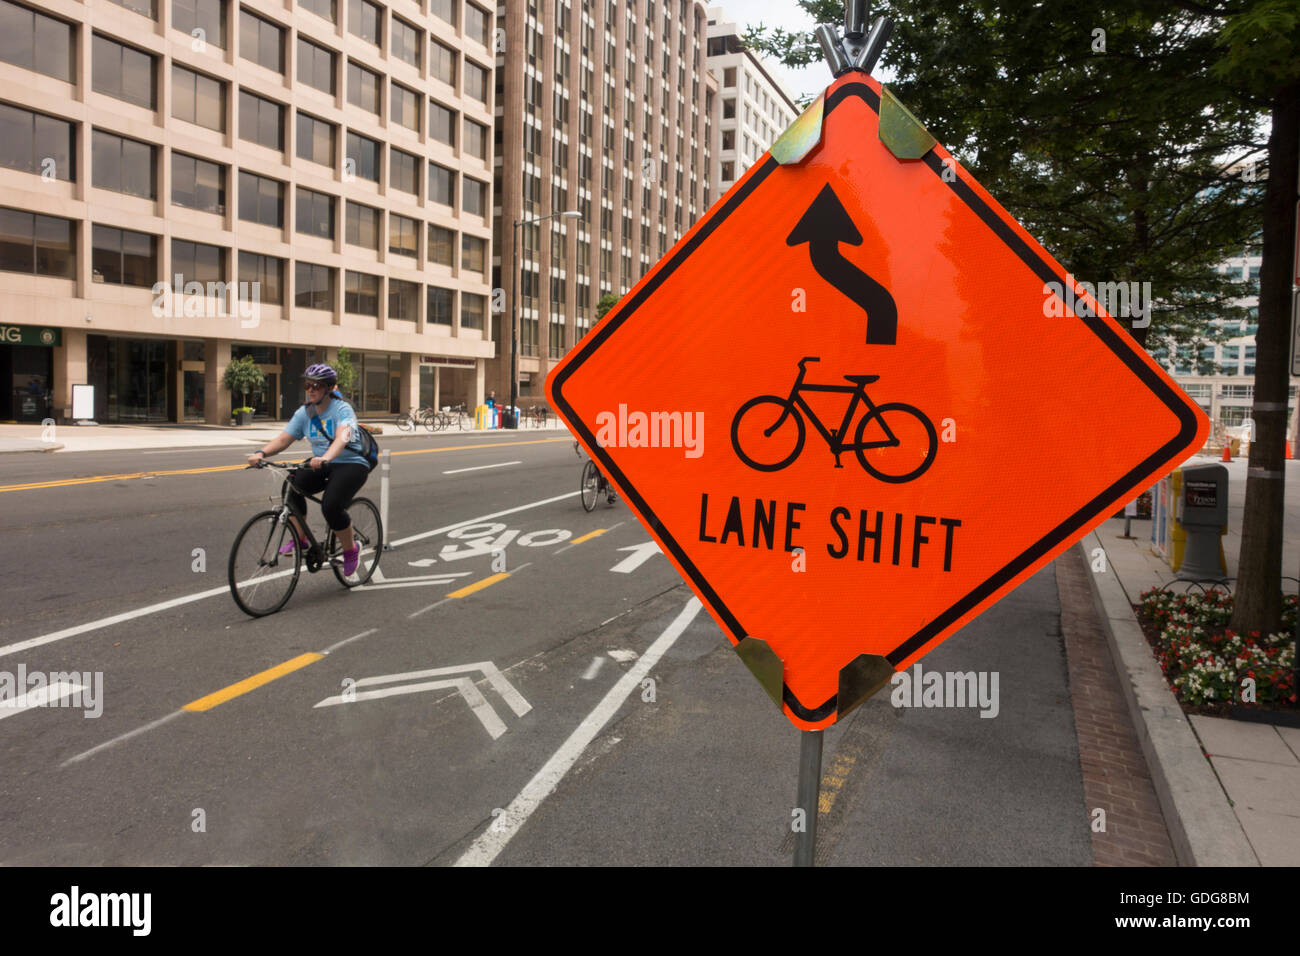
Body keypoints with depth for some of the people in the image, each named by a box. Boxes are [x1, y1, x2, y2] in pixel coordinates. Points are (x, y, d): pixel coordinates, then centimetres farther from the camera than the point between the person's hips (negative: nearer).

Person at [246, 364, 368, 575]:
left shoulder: (342, 409, -15)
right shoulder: (304, 413, 3)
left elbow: (342, 438, -35)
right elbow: (283, 439, -6)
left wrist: (326, 458, -54)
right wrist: (261, 452, -26)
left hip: (351, 465, -6)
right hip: (320, 465, 6)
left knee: (331, 505, -27)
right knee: (294, 483, -22)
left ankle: (351, 550, -1)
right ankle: (300, 538, -7)